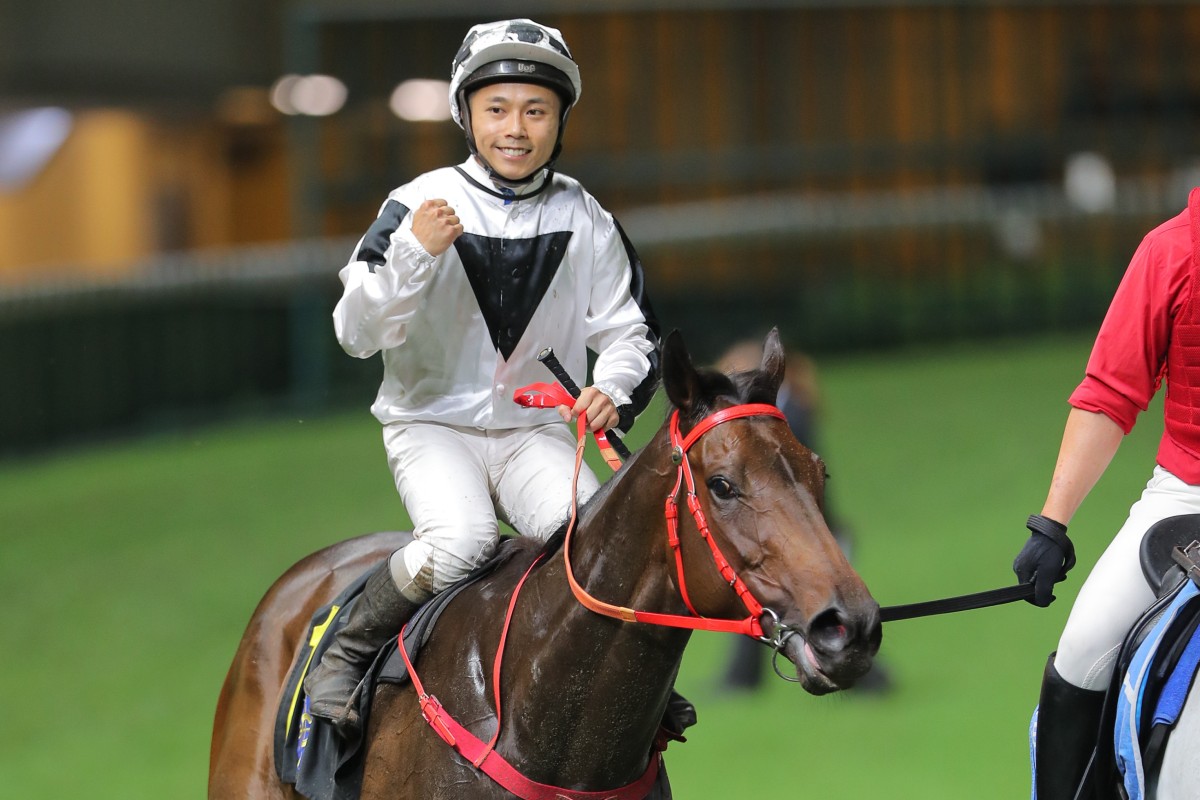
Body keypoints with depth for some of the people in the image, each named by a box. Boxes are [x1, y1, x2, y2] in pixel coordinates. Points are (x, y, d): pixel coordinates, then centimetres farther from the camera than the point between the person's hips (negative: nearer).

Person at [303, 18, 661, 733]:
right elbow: (358, 334, -9)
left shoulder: (586, 222, 4)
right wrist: (414, 253, -25)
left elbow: (630, 330, 9)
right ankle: (344, 652, -11)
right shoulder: (419, 206, -5)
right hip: (432, 424, -2)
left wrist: (615, 388, -13)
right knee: (462, 540, -33)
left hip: (538, 429, 3)